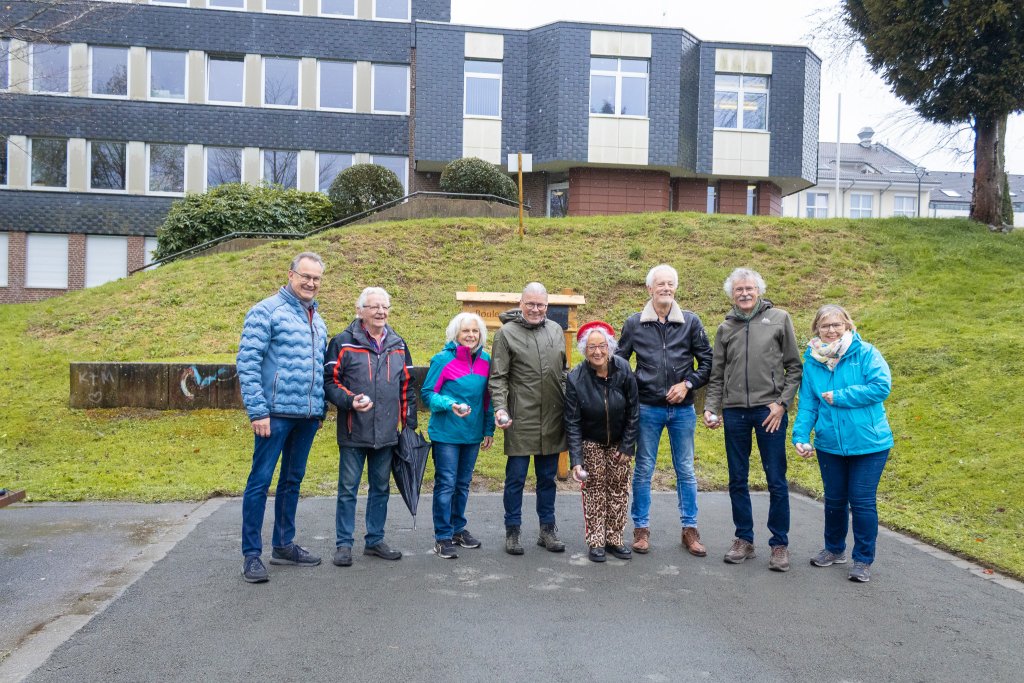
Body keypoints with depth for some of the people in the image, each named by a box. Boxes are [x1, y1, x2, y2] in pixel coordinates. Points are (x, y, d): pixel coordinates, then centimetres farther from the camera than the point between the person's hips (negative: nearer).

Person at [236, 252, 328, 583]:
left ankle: (284, 545, 26)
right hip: (276, 413, -7)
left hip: (308, 417, 7)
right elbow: (247, 363, -12)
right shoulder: (266, 311, -6)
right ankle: (251, 554, 7)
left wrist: (320, 410, 17)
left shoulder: (318, 321, 16)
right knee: (260, 480, -2)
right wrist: (257, 411, -16)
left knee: (293, 481, 14)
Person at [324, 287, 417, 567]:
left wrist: (410, 425, 13)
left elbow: (407, 388, 15)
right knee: (348, 489, 4)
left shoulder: (398, 345, 10)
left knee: (381, 488, 13)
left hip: (387, 433, 5)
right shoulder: (344, 342, -5)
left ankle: (375, 540, 26)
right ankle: (343, 544, 15)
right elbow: (330, 381, -5)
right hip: (353, 432, -4)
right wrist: (350, 400, -22)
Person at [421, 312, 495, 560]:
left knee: (463, 484, 16)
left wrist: (489, 430, 12)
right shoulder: (443, 360, -10)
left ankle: (458, 529, 31)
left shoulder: (485, 360, 4)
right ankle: (442, 537, 9)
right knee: (446, 484, -1)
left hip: (472, 434, 5)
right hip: (446, 434, -5)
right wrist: (450, 405, -24)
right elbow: (427, 394, -7)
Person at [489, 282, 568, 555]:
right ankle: (512, 531, 18)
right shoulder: (506, 333, -3)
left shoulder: (556, 330, 12)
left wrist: (569, 404, 15)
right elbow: (497, 378, -5)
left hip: (552, 420, 5)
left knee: (548, 477, 14)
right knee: (516, 477, 4)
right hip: (521, 420, -4)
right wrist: (500, 408, -16)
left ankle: (547, 528, 26)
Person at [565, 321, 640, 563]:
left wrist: (627, 447, -9)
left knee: (619, 489, 7)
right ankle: (595, 541, 10)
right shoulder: (575, 378, -21)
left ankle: (614, 539, 18)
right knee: (594, 490, 0)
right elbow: (572, 423, -19)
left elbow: (633, 412, -9)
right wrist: (576, 460, -26)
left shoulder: (624, 371, -18)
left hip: (619, 441, 2)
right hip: (591, 443, -2)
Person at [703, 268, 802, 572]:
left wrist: (782, 403, -7)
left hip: (769, 411, -3)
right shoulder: (725, 328, 11)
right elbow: (717, 375, 13)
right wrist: (710, 408, 0)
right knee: (737, 481, 10)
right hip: (734, 413, 3)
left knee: (776, 481, 2)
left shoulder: (779, 319, 3)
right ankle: (744, 540, 22)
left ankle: (779, 544, 14)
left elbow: (794, 367, 2)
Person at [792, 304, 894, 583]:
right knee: (834, 499, 17)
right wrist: (800, 435, -11)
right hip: (829, 444, 4)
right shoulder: (811, 361, 3)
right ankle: (834, 549, 37)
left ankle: (863, 559, 17)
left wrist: (839, 397, -18)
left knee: (862, 501, 1)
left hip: (868, 443, -4)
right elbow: (807, 403, 1)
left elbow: (881, 386, -19)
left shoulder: (865, 353, -8)